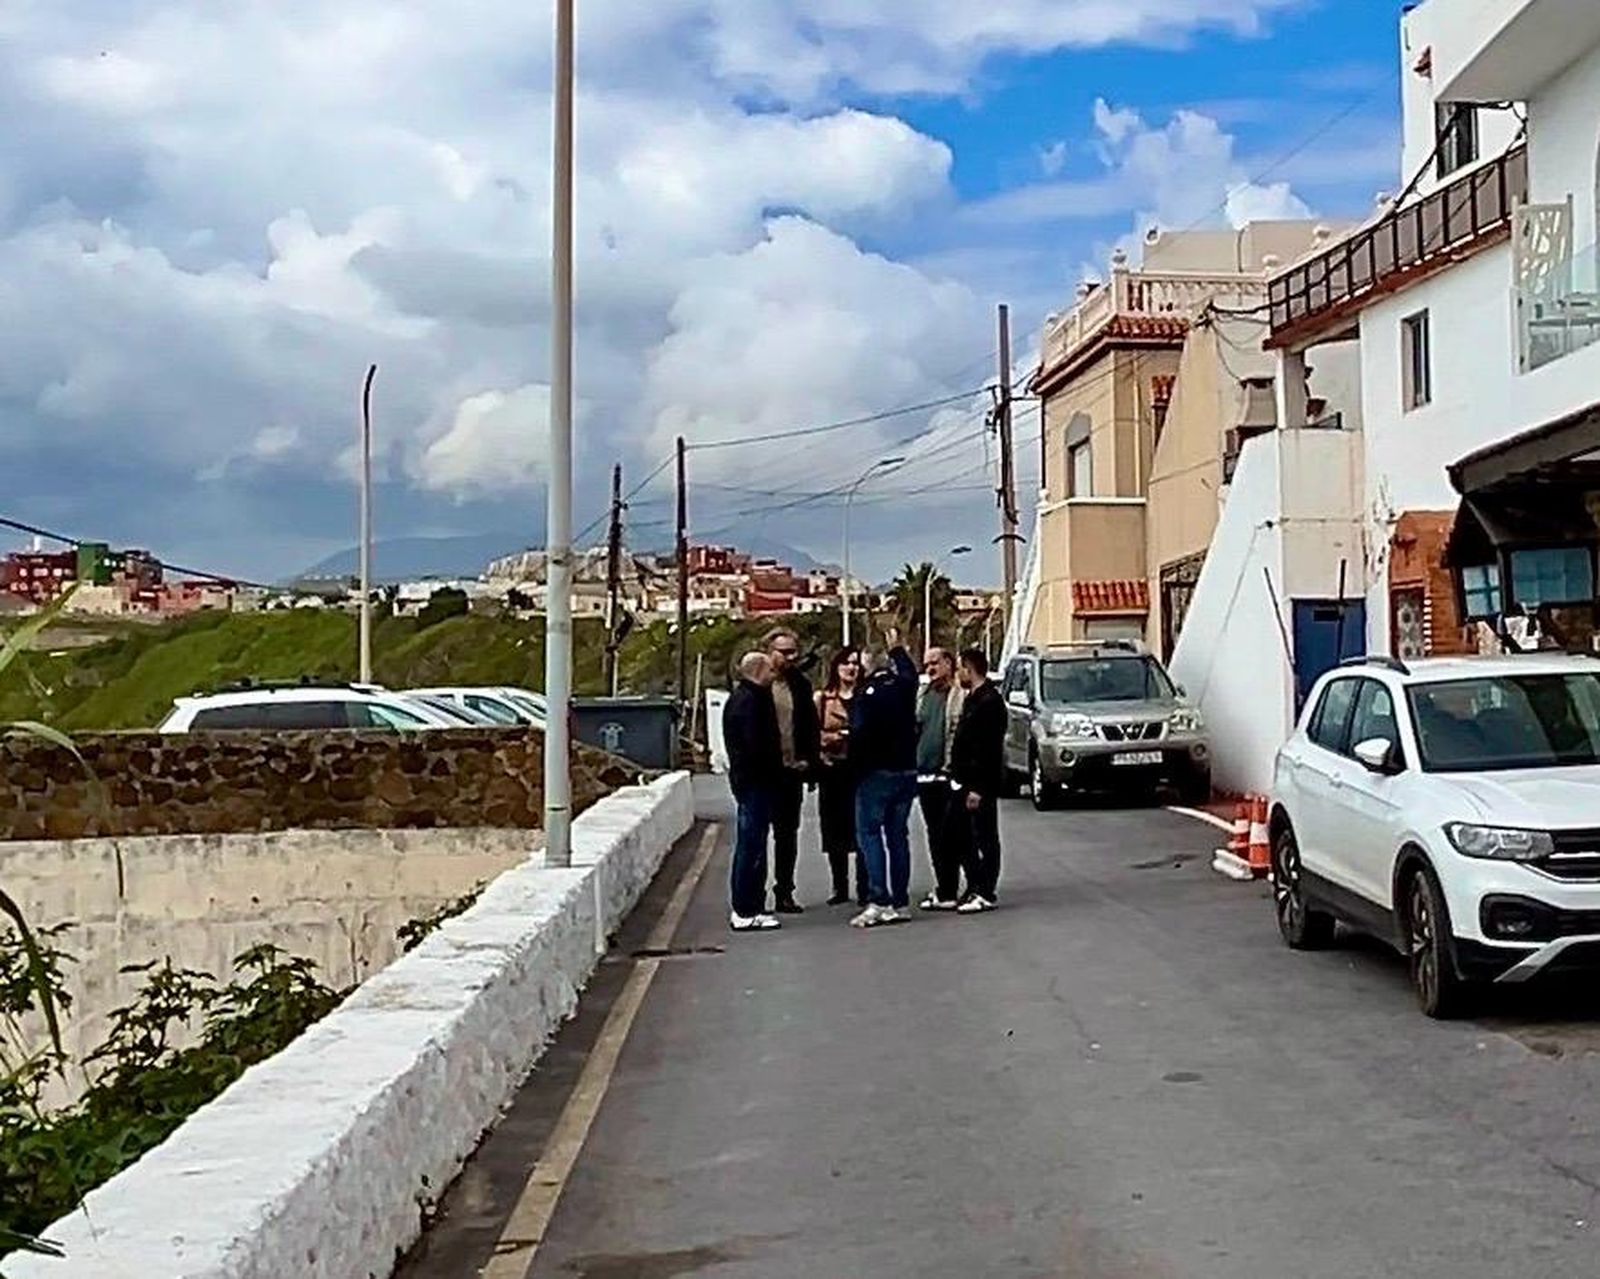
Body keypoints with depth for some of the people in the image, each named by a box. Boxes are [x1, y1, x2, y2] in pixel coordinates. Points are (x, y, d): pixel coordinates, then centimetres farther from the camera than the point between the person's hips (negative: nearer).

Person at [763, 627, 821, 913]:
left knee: (788, 834, 11)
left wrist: (809, 761, 0)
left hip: (792, 770, 4)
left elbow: (811, 726, 11)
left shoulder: (801, 684, 8)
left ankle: (784, 892, 19)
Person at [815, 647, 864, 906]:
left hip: (860, 768, -2)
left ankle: (864, 887, 3)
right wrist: (830, 737, -9)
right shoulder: (821, 698, 9)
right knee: (835, 829, 4)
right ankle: (840, 887, 14)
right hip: (832, 768, 2)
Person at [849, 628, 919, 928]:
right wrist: (896, 648, 45)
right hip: (906, 770, 6)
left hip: (877, 772, -6)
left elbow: (859, 734, -20)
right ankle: (900, 902, 12)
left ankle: (878, 901, -13)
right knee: (898, 835, 10)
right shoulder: (904, 687, 5)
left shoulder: (865, 695, -14)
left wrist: (857, 766, -7)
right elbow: (910, 671, 28)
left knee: (869, 833, -3)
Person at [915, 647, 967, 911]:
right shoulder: (923, 696, 15)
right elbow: (913, 731, 21)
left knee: (949, 836, -5)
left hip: (948, 774, -7)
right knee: (934, 835, 12)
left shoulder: (960, 695, -8)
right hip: (925, 775, 7)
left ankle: (947, 892, -2)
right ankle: (944, 889, 20)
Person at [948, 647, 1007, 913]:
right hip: (965, 781, 10)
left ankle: (986, 894, 3)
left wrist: (978, 788, -23)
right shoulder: (972, 699, 15)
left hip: (981, 783, -10)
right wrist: (958, 777, 14)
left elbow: (989, 750, -21)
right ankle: (975, 887, 21)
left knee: (985, 838, -2)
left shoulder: (990, 701, -16)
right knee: (959, 833, 13)